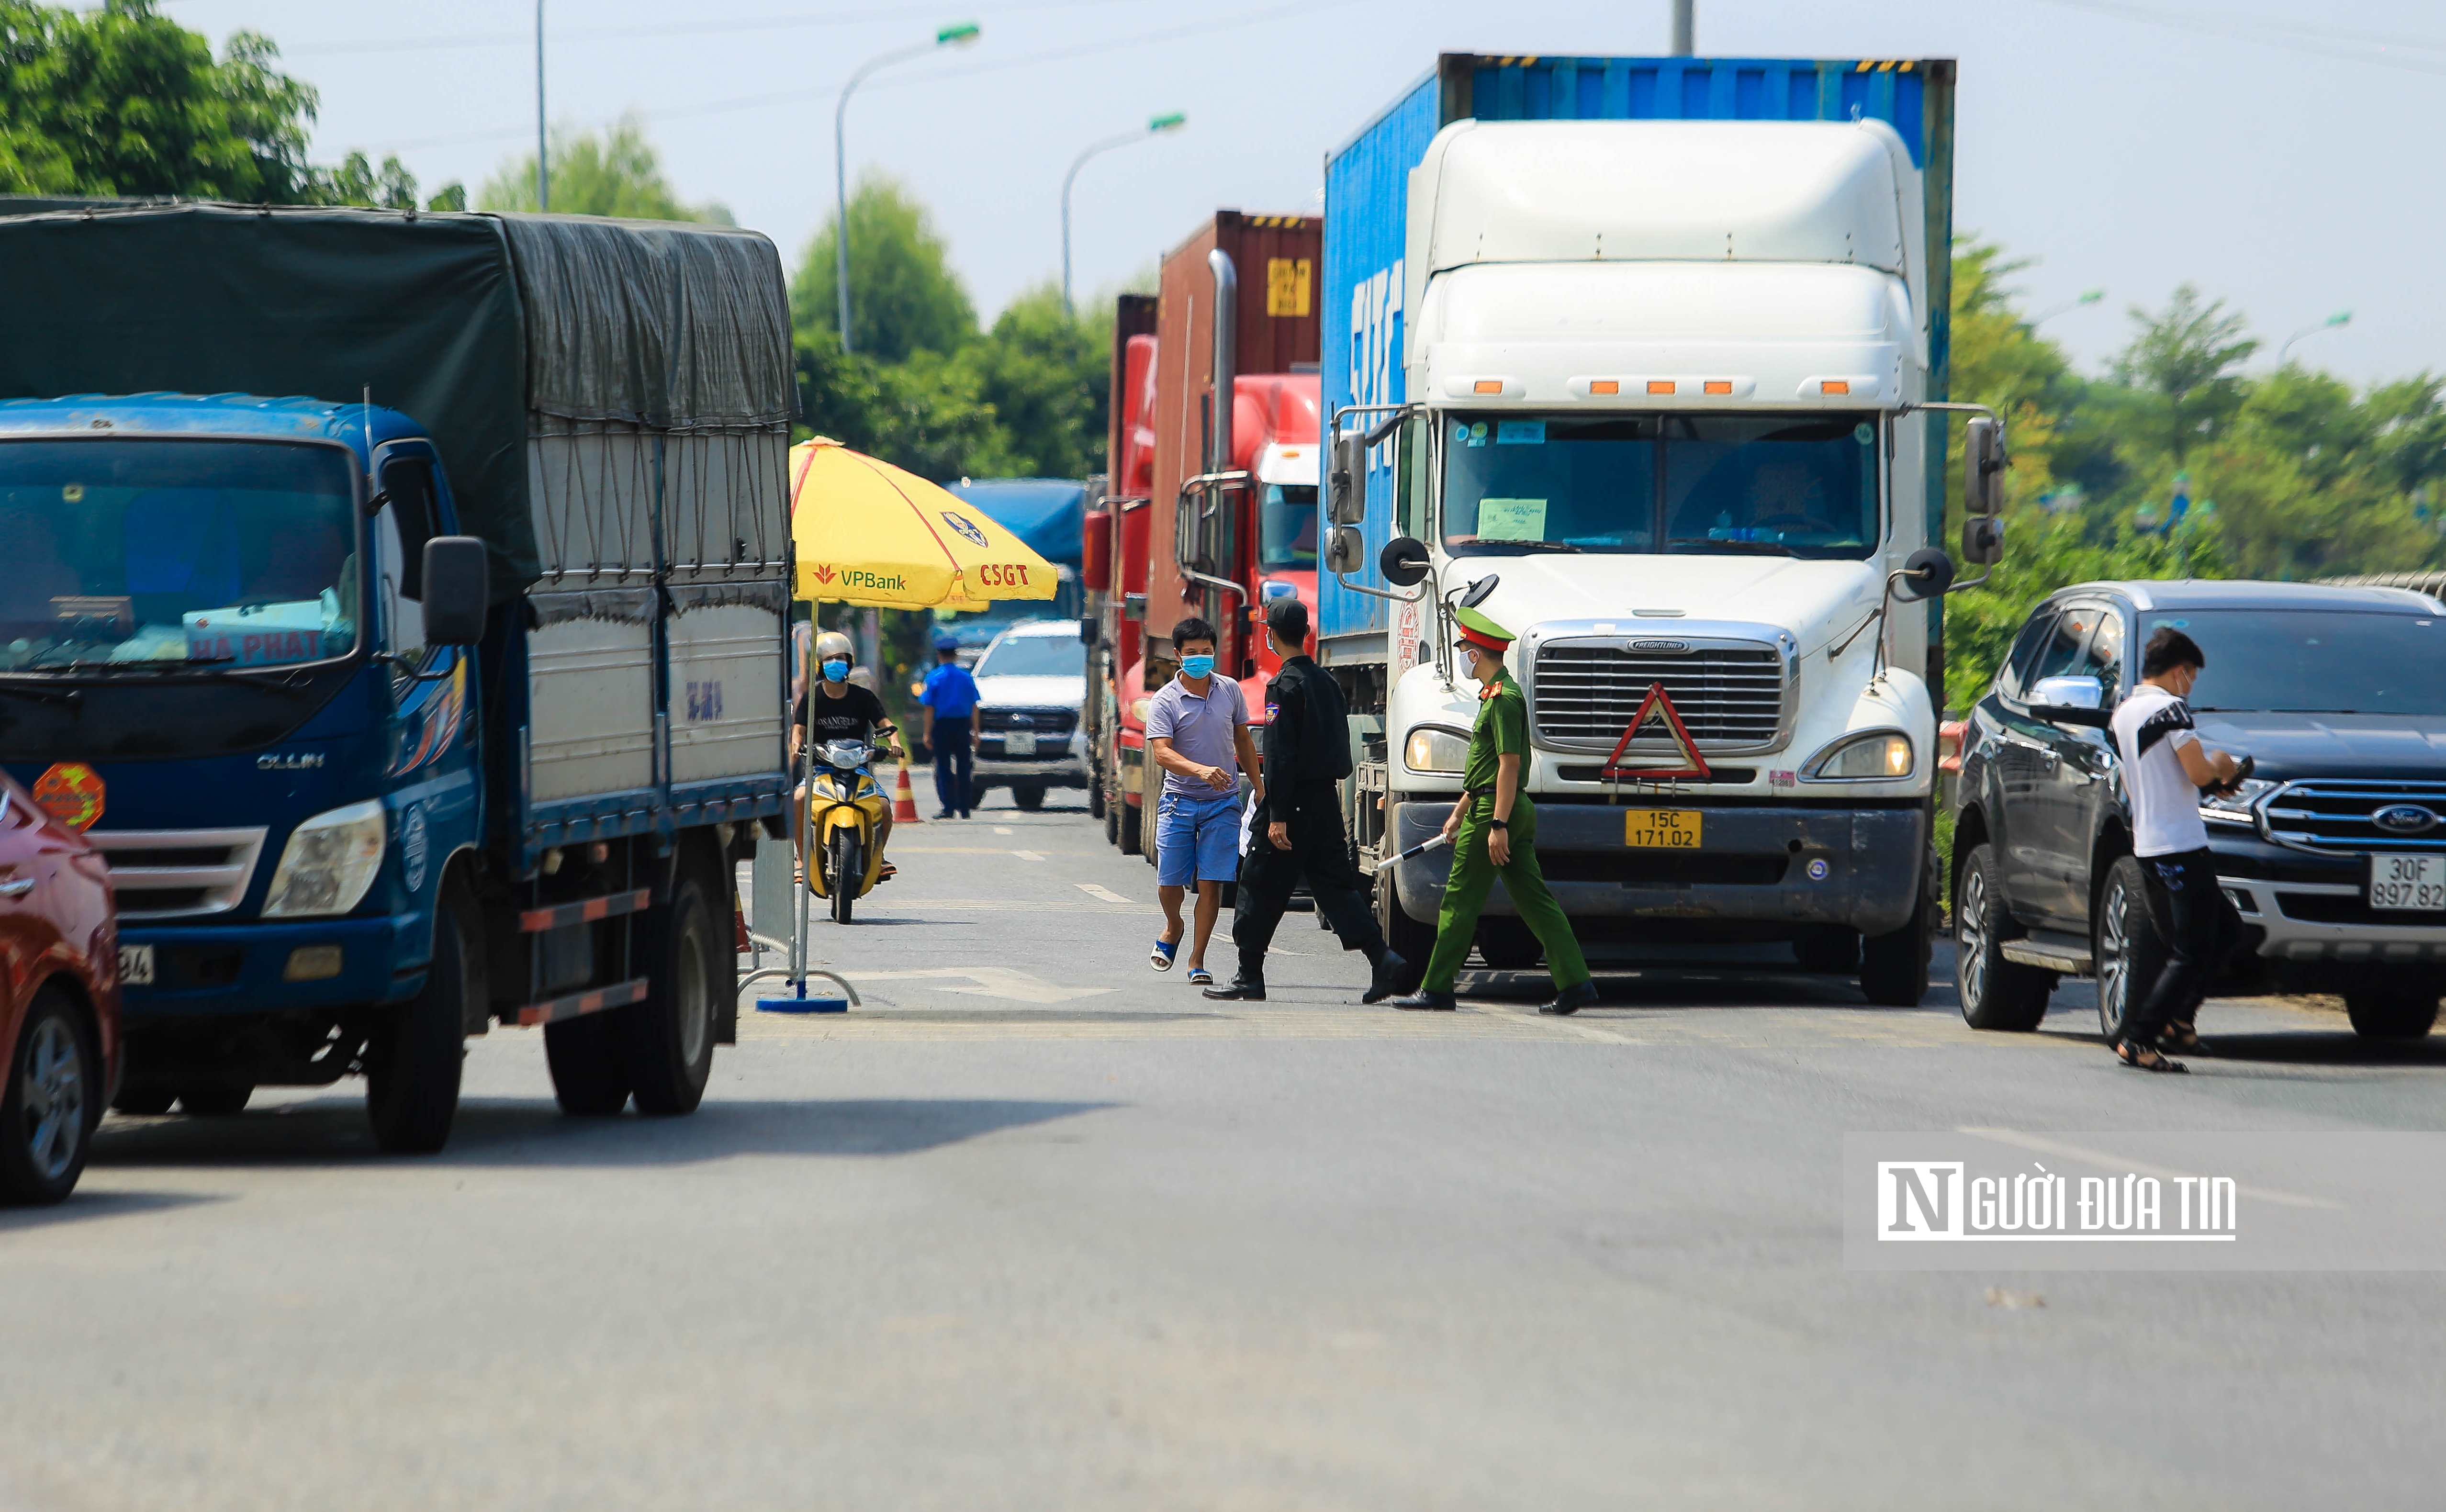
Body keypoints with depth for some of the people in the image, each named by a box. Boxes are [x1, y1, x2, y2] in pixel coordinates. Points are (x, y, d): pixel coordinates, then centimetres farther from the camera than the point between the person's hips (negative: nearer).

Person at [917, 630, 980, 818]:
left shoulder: (934, 677, -6)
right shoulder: (966, 676, 2)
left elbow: (930, 708, -7)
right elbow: (974, 707, 4)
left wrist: (927, 733, -2)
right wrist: (975, 732, 10)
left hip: (942, 725, -3)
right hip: (963, 725, 3)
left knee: (944, 768, 2)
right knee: (964, 768, 8)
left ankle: (949, 808, -3)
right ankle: (965, 808, 9)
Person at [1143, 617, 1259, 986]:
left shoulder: (1230, 691, 6)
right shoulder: (1164, 702, -7)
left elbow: (1243, 741, 18)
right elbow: (1162, 752, -19)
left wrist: (1259, 786, 19)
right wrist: (1202, 771, -35)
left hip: (1223, 803, 2)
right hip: (1179, 802, -2)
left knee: (1211, 883, -5)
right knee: (1170, 883, 1)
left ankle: (1197, 961, 3)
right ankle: (1173, 928, 34)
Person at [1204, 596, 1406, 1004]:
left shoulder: (1285, 686, -13)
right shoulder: (1325, 681, 12)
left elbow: (1281, 755, -18)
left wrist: (1277, 816, -20)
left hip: (1296, 802, -8)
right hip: (1327, 798, 8)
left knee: (1261, 888, 2)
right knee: (1335, 883, 8)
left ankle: (1249, 978, 7)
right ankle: (1381, 958, -7)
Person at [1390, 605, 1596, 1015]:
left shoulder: (1503, 698, -14)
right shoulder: (1498, 694, 19)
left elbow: (1509, 764, -20)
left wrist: (1498, 825, -23)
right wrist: (1459, 812, 30)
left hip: (1496, 811, -10)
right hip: (1515, 812, 10)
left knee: (1461, 900, -3)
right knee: (1534, 899, 7)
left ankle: (1437, 988, 1)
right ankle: (1575, 984, 2)